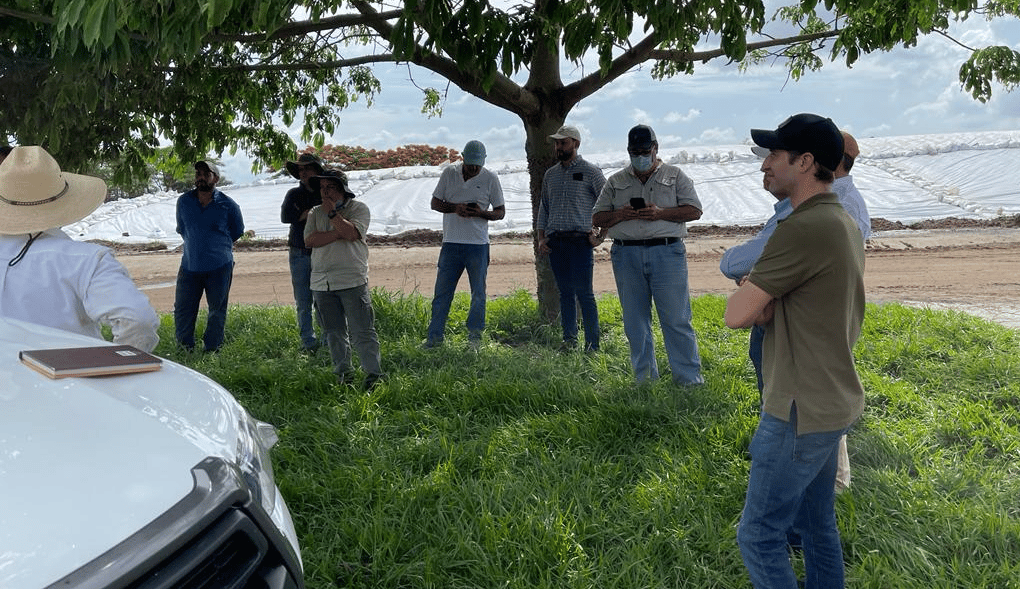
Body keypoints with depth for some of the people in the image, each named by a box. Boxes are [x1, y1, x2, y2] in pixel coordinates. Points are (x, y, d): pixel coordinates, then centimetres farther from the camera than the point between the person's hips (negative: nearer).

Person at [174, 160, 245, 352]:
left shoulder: (228, 205, -4)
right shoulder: (183, 201, 4)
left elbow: (237, 232, 10)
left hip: (219, 267, -2)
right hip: (190, 265, 2)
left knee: (217, 311, 6)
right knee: (183, 311, 4)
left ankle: (212, 351, 18)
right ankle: (185, 350, 16)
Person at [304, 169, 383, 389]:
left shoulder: (359, 208, 3)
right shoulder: (316, 213, 14)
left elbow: (353, 233, -16)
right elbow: (309, 240, -3)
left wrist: (333, 213, -9)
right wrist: (338, 233, -12)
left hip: (352, 281, -4)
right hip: (322, 282, 5)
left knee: (362, 331, -6)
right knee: (334, 332, 11)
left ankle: (373, 373, -3)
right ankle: (343, 372, 22)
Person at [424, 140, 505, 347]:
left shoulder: (490, 179, 1)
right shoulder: (449, 173, 5)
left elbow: (500, 212, 5)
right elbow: (435, 203, 7)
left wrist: (481, 213, -15)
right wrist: (455, 207, -12)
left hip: (478, 245, -1)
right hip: (451, 243, 1)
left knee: (478, 293, 6)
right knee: (442, 292, 5)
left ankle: (475, 335, 19)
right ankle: (435, 336, 14)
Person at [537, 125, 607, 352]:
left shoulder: (590, 171, 2)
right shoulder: (550, 174, 17)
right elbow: (544, 207, 21)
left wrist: (602, 235, -5)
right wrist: (541, 237, 11)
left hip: (580, 239, -5)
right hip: (555, 241, 5)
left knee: (583, 292, -8)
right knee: (565, 292, 7)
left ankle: (592, 344, -3)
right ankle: (569, 339, 14)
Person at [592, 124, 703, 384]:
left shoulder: (675, 176, 10)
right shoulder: (615, 182, 16)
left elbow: (694, 210, 3)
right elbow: (597, 219, 14)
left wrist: (661, 213, -11)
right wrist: (620, 215, -6)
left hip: (667, 253, -3)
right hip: (627, 255, 3)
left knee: (677, 320, -5)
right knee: (635, 322, 6)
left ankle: (690, 380, 1)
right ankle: (645, 380, 16)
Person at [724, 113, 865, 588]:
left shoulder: (803, 228, -23)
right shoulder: (845, 224, 9)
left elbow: (736, 315, -21)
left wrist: (752, 293, 0)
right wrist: (765, 300, -4)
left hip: (802, 411, -10)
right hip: (832, 402, 10)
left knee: (759, 536, 1)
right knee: (816, 524, 19)